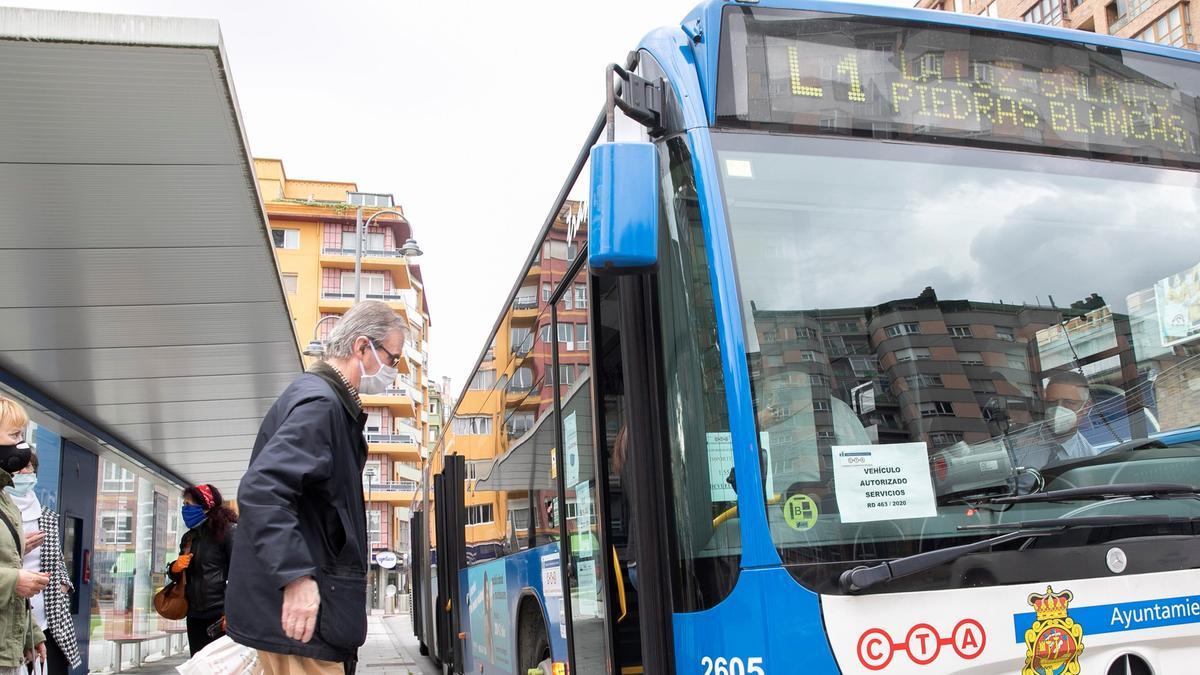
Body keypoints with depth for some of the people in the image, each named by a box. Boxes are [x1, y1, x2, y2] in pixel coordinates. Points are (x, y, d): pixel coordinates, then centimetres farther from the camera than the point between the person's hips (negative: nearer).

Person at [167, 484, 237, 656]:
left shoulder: (228, 531, -6)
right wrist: (175, 568, 1)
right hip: (194, 615, 7)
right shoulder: (188, 537, 16)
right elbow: (179, 575, 26)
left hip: (220, 614, -7)